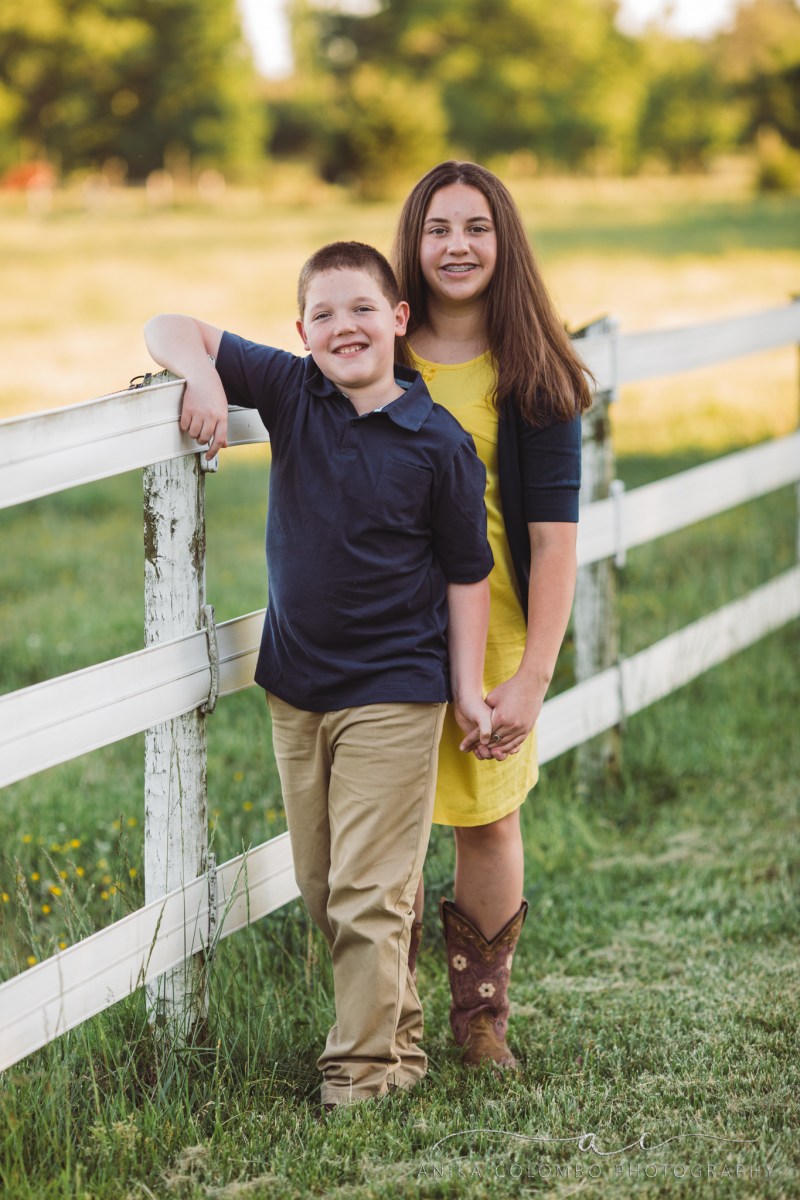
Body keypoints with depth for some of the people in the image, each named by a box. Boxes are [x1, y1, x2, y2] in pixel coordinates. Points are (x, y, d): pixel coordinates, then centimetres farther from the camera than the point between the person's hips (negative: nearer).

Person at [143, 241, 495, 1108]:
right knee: (320, 887, 14)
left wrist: (468, 690, -4)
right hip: (294, 685, 5)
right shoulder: (288, 391, -3)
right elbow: (170, 329, 0)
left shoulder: (439, 444, -10)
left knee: (368, 892, -5)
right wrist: (199, 373, -21)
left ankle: (365, 1067, 4)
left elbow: (466, 573, -3)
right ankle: (396, 1032, 30)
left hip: (392, 694, -5)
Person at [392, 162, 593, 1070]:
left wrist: (533, 676, -14)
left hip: (492, 629, -1)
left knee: (488, 821, 6)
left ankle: (481, 1011, 27)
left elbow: (553, 536, -8)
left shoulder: (532, 377, -4)